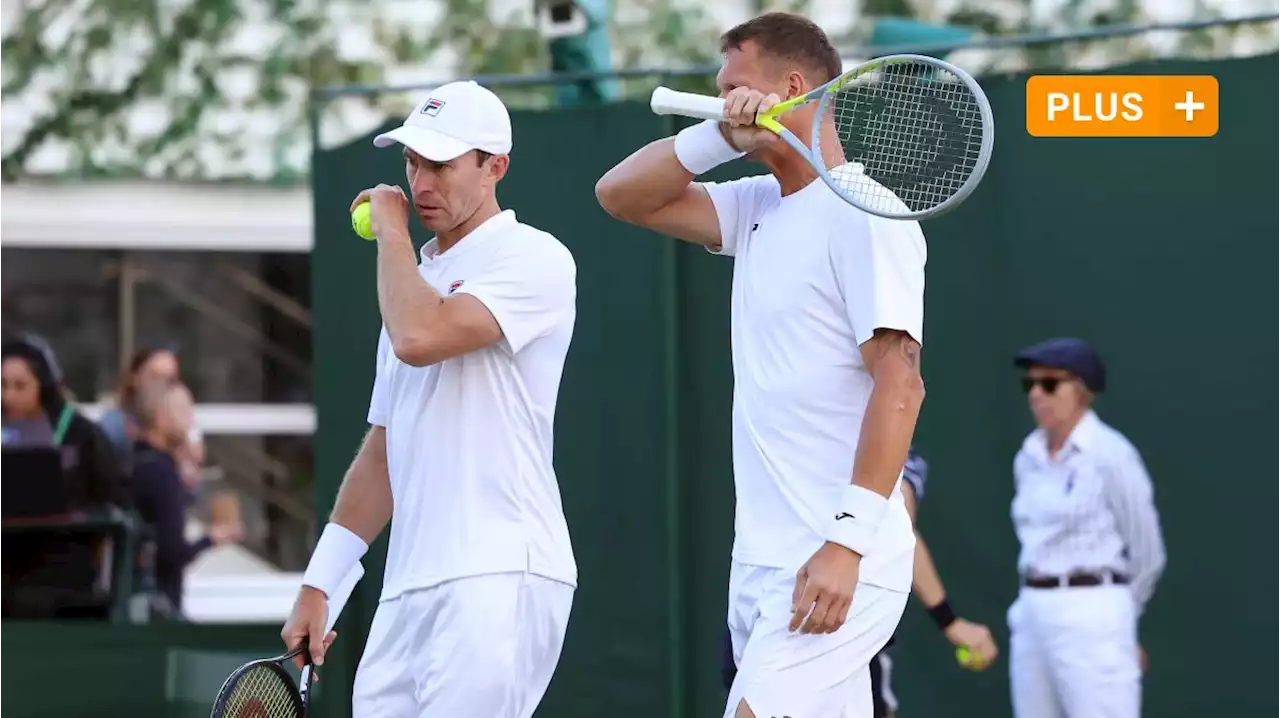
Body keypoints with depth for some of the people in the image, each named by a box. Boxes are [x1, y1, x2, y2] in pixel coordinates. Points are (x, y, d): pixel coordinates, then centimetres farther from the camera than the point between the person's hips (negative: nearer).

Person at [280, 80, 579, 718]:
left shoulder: (534, 258, -4)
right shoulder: (418, 282, 23)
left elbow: (420, 339, -21)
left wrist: (391, 230, -4)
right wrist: (317, 586, 19)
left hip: (497, 577, -8)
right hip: (409, 589, 8)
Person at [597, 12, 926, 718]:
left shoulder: (864, 213, -11)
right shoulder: (758, 207, 15)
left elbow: (899, 382, -18)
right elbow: (620, 194, 15)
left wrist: (848, 541, -25)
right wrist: (719, 136, -2)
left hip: (837, 568, -9)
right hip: (762, 561, 9)